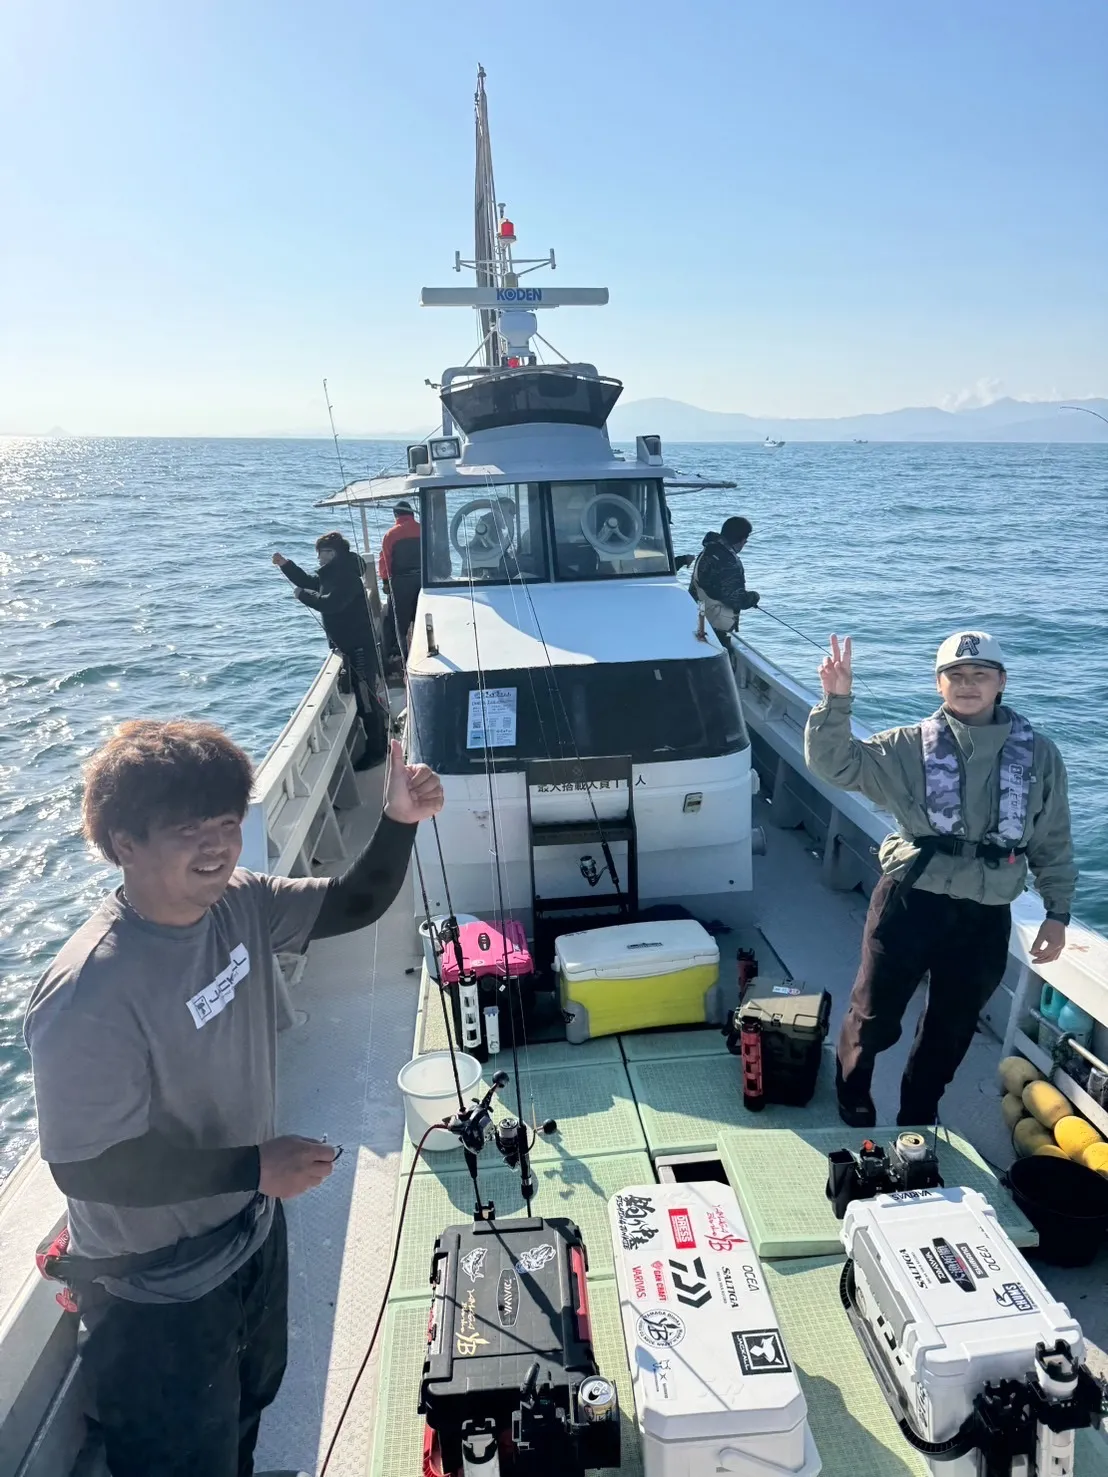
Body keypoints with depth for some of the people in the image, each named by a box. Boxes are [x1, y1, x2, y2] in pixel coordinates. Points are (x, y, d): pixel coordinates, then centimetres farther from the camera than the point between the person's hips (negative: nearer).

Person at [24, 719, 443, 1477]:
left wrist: (399, 822, -19)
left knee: (249, 1404, 33)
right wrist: (255, 1166, -25)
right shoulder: (88, 994, -34)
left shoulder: (241, 903, -13)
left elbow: (356, 905, -2)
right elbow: (86, 1165, -27)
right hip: (157, 1292, -7)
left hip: (252, 1231, 7)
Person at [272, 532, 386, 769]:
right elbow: (308, 581, 24)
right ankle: (381, 740, 33)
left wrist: (303, 595, -16)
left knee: (365, 697, -5)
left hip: (360, 646, -11)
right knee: (366, 695, 19)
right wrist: (285, 565, 14)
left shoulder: (346, 576, -20)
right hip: (351, 645, 11)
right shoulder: (333, 573, 12)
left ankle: (375, 751, 3)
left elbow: (330, 603, -30)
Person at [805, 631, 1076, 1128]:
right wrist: (836, 700, -25)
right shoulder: (910, 746, -4)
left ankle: (918, 1121, 42)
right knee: (874, 1016, 11)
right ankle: (852, 1106, 38)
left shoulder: (1038, 755, 2)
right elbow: (835, 764, -13)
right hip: (910, 903, -2)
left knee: (950, 1030, 19)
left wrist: (1057, 912, 5)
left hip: (985, 917, 2)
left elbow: (1054, 842, 8)